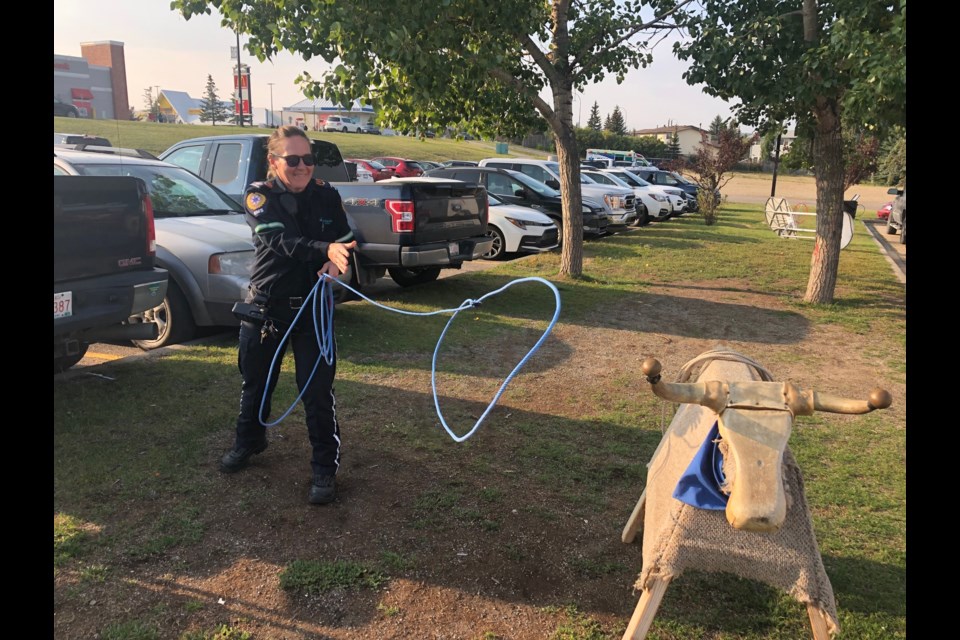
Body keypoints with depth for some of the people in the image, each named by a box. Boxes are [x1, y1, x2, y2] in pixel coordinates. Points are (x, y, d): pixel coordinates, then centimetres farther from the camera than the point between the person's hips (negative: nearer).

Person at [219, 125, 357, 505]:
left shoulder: (326, 195, -2)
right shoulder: (259, 196, -9)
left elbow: (346, 241, 3)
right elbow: (280, 241, -26)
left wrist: (336, 262, -21)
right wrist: (326, 249, -44)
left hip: (313, 306, 0)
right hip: (265, 305, 0)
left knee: (318, 389, -2)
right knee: (256, 381, 18)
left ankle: (325, 468, 12)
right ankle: (248, 442, 44)